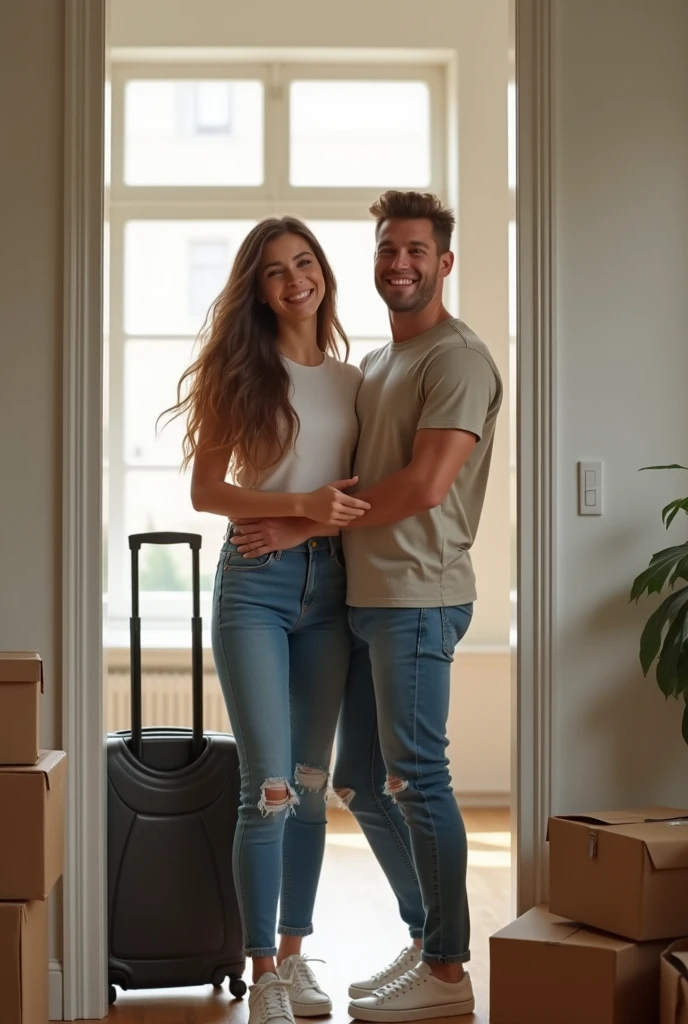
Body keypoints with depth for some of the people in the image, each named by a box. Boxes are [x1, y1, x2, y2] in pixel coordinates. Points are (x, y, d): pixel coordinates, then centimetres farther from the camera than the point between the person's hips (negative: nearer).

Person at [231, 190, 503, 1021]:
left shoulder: (456, 359, -8)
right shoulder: (375, 365, 20)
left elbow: (426, 485, -17)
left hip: (417, 598, -9)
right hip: (364, 599, 9)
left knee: (416, 779, -5)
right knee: (359, 783, 12)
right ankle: (430, 941, 25)